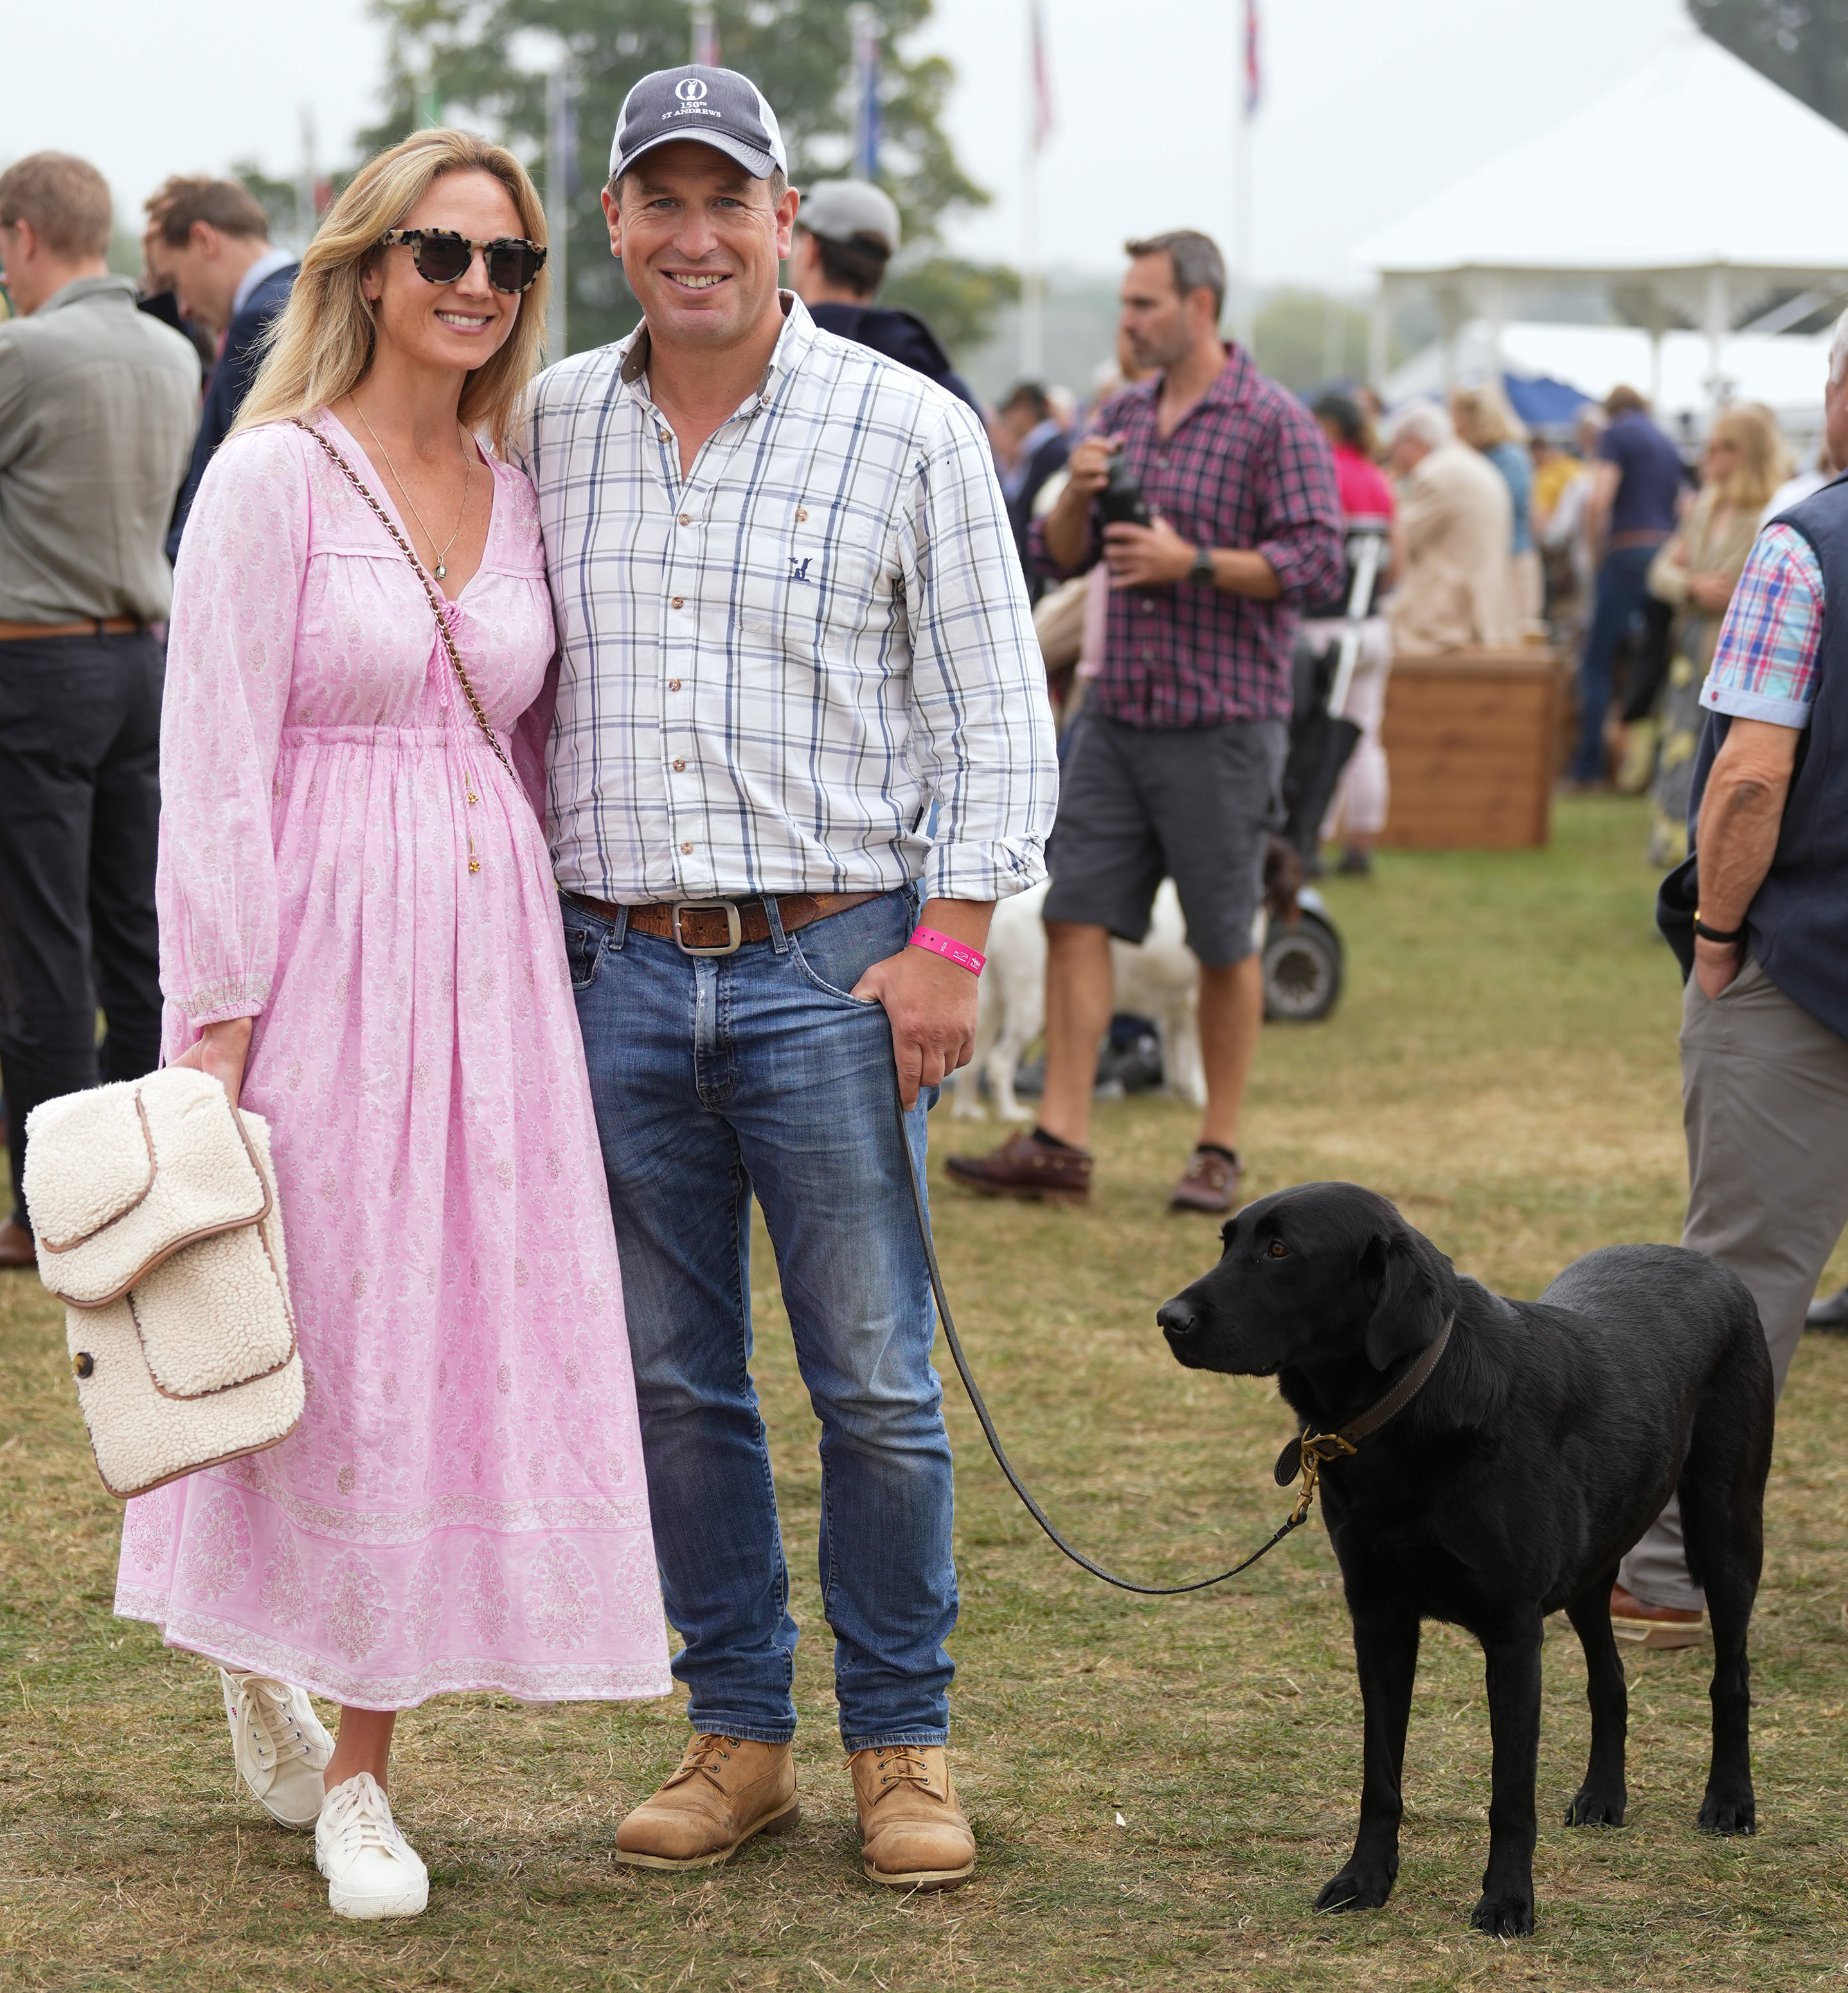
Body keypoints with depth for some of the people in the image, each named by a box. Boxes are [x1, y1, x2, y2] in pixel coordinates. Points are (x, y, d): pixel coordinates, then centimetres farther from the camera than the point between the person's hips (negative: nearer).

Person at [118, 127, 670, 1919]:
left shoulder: (515, 495, 11)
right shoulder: (273, 476, -6)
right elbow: (213, 764, -10)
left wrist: (547, 971, 13)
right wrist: (217, 1019, -14)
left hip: (488, 956, 5)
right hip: (318, 948, -5)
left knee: (465, 1334, 4)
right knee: (311, 1337, 1)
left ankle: (359, 1771, 15)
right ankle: (254, 1658, 27)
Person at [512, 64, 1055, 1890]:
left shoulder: (908, 430, -1)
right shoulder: (551, 429, 8)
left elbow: (993, 711, 0)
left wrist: (951, 940, -8)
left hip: (829, 969, -3)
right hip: (617, 970, 3)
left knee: (875, 1384, -1)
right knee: (671, 1381, 7)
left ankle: (902, 1744, 12)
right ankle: (737, 1735, 18)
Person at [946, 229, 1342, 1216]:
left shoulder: (1274, 424, -6)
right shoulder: (1120, 417, 13)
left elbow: (1315, 562, -13)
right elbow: (1056, 556, 15)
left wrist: (1191, 561, -19)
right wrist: (1075, 495, -5)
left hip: (1221, 724, -6)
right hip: (1118, 714, 6)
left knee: (1223, 943, 2)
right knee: (1076, 915, -1)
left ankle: (1218, 1151, 12)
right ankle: (1059, 1142, 0)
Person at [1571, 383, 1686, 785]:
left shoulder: (1616, 435, -1)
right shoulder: (1668, 444, 19)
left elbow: (1598, 501, -13)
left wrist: (1599, 552, -2)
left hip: (1629, 553, -6)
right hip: (1668, 553, 6)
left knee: (1597, 661, -2)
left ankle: (1588, 769, -8)